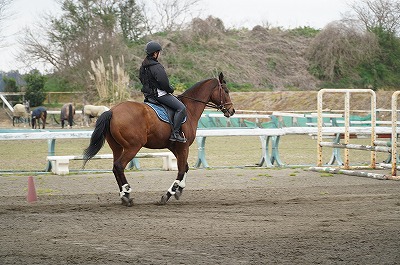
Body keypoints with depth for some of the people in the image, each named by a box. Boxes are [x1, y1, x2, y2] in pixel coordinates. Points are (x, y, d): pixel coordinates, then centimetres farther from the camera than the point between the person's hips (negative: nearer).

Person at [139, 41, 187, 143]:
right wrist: (171, 90, -2)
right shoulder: (157, 67, -21)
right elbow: (164, 83, -23)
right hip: (159, 94, -11)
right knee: (181, 108, -14)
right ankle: (175, 133, -20)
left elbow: (142, 79, 20)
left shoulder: (143, 66, 9)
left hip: (148, 94, 11)